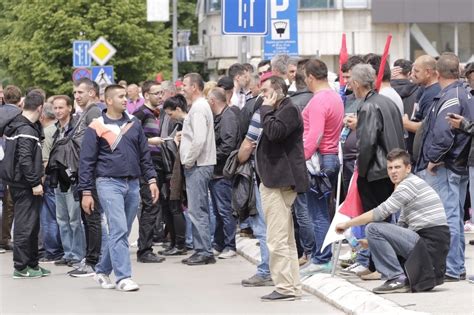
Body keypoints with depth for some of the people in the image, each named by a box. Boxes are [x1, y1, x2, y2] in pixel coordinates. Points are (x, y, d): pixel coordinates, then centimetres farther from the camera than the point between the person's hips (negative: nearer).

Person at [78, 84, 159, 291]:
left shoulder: (133, 124, 11)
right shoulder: (97, 127, -3)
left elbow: (145, 155, 16)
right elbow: (86, 161, -2)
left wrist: (151, 179, 7)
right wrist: (86, 192, -6)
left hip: (133, 184, 5)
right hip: (109, 183, -5)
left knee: (121, 232, 9)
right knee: (118, 231, -13)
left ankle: (102, 271, 24)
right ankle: (123, 277, -13)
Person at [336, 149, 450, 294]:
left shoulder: (410, 183, -9)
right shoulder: (410, 185, 22)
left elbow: (380, 213, -14)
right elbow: (402, 226, 21)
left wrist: (347, 224, -4)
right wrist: (372, 242, 15)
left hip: (430, 243, -10)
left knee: (373, 228, -14)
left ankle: (397, 279, -11)